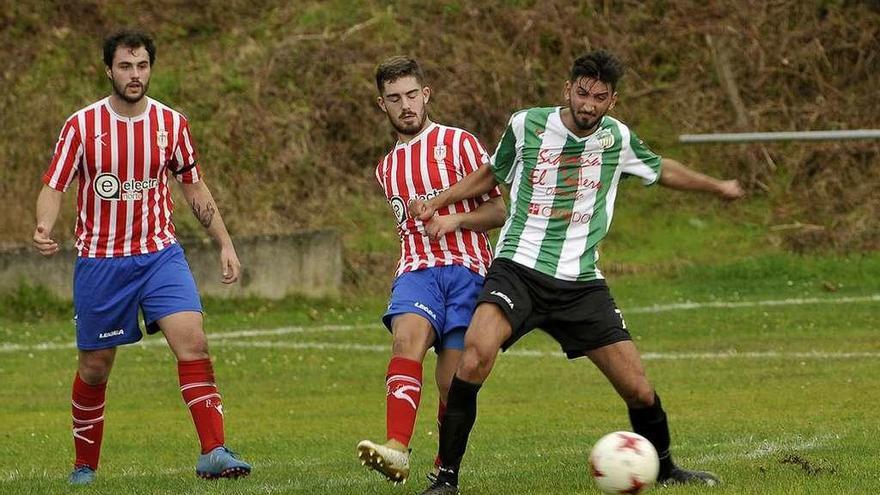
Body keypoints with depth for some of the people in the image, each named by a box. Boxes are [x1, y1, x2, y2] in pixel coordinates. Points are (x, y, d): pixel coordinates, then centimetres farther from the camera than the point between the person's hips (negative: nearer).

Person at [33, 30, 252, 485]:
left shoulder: (171, 123, 1)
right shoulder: (82, 125, -5)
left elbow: (195, 188, 13)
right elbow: (53, 188, -5)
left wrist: (224, 243, 7)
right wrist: (43, 228, -25)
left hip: (159, 255, 1)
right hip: (99, 260, -1)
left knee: (192, 340, -19)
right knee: (95, 367, 7)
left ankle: (213, 453, -23)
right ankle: (84, 465, 26)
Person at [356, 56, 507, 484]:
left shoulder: (458, 143, 5)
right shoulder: (386, 170, 23)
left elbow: (499, 210, 3)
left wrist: (454, 220, -12)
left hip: (466, 269, -3)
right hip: (416, 270, 3)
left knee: (452, 381, -10)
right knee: (406, 336, -29)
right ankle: (397, 450, -47)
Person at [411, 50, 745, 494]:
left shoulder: (617, 138, 3)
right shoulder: (527, 124, -3)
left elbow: (660, 170, 25)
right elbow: (493, 174, 16)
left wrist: (716, 187, 34)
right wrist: (436, 203, 7)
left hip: (580, 282, 3)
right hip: (518, 269, -3)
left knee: (638, 389, 0)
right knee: (475, 355, -30)